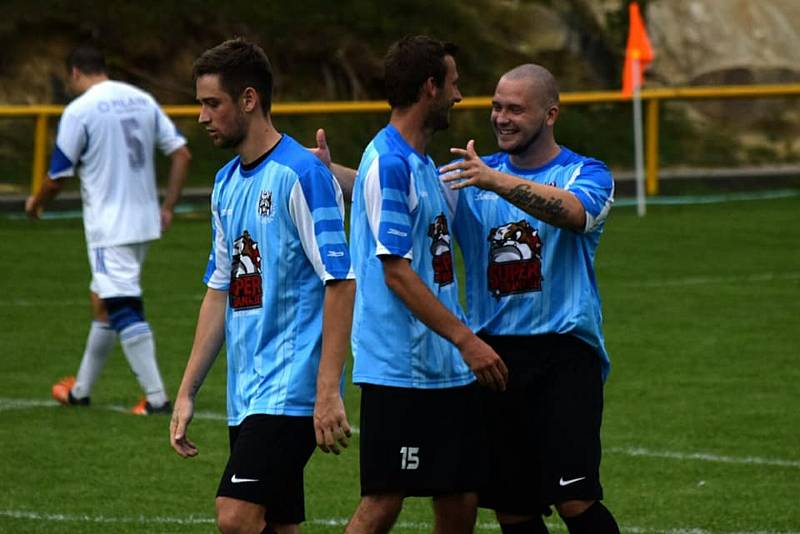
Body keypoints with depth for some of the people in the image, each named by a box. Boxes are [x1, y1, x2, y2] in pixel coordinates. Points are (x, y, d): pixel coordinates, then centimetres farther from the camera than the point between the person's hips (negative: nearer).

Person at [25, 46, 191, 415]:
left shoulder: (79, 111, -11)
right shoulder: (143, 100, 8)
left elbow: (59, 177, -7)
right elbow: (181, 153, 6)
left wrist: (35, 203, 13)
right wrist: (167, 207, 11)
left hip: (109, 227, -7)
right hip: (144, 221, 7)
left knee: (124, 309, -7)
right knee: (102, 301, 19)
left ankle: (156, 398, -14)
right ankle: (81, 390, 29)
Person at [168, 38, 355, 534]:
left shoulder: (301, 174, -11)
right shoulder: (227, 183, 15)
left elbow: (340, 284, -15)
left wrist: (329, 392, -20)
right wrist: (187, 392, 17)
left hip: (290, 393, -8)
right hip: (247, 395, 8)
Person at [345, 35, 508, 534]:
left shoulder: (423, 164, 16)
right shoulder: (389, 163, -14)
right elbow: (396, 271, -20)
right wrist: (465, 338, -22)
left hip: (446, 371, 10)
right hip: (398, 369, -10)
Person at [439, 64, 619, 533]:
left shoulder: (586, 174, 1)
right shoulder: (474, 176, 13)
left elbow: (572, 212, -23)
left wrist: (498, 182, -37)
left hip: (562, 354, -4)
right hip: (492, 354, 4)